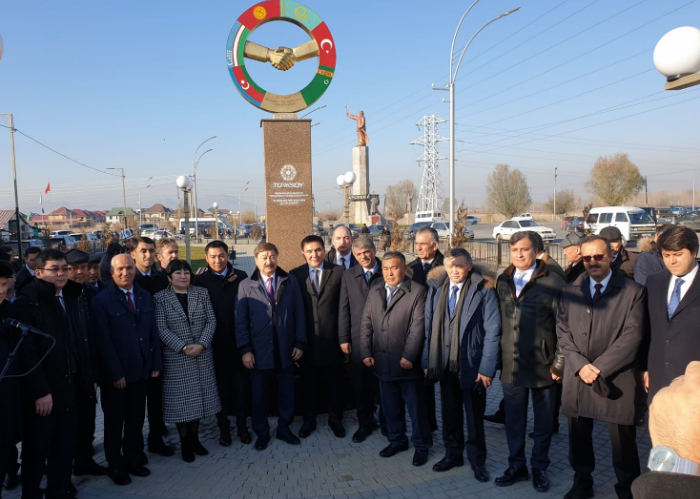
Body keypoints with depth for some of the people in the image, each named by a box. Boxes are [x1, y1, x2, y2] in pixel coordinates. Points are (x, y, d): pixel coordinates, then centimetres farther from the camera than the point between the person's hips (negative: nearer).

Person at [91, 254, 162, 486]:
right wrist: (116, 373, -15)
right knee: (115, 421, 12)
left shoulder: (145, 296, 7)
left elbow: (153, 332, 8)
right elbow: (103, 341, -13)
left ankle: (134, 458, 30)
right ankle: (116, 465, 27)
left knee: (136, 419, 14)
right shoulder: (101, 301, -9)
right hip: (115, 374, -4)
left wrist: (156, 363, 2)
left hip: (141, 370, 4)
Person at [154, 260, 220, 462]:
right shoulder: (160, 298, -3)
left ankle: (195, 438, 25)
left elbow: (211, 321, 1)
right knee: (180, 399, 4)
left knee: (199, 396, 9)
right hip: (176, 357, -3)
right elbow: (161, 329, -10)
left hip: (202, 355, 3)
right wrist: (183, 347, -18)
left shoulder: (202, 293, 4)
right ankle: (185, 443, 18)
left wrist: (201, 344, -13)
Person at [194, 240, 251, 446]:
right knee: (220, 384, 11)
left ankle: (241, 424, 24)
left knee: (240, 383, 9)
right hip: (215, 343, 0)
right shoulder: (200, 280, -3)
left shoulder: (240, 277, -1)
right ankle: (223, 426, 25)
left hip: (238, 340, 1)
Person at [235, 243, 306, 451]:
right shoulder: (246, 285, -2)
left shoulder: (290, 281, 3)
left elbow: (299, 314, 2)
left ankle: (284, 429, 32)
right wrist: (245, 349, -9)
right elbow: (241, 320, -3)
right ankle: (261, 433, 28)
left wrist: (300, 343, -2)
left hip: (286, 348, 2)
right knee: (258, 395, 10)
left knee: (286, 392, 13)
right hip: (259, 349, -1)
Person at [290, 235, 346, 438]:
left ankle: (335, 420, 28)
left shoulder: (338, 272, -2)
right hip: (307, 338, 1)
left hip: (331, 338, -1)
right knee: (308, 382, 14)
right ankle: (309, 420, 30)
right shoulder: (295, 275, 1)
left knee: (333, 382, 12)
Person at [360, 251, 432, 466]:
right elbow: (366, 324, 8)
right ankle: (397, 440, 34)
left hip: (408, 362, -5)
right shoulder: (374, 292, 9)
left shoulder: (417, 291, -9)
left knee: (415, 406, 8)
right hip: (383, 362, 5)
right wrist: (366, 352, 0)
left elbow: (418, 327, -14)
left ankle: (421, 446, 24)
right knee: (390, 406, 16)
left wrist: (408, 356, -18)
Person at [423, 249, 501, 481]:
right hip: (445, 363, 3)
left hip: (471, 365, -3)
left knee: (474, 415, 11)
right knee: (450, 411, 16)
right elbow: (429, 326, 4)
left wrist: (486, 368, -14)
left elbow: (492, 331, -11)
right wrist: (427, 360, 2)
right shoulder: (435, 287, 2)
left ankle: (477, 460, 28)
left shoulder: (483, 290, -10)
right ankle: (452, 453, 34)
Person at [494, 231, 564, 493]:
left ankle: (539, 468, 31)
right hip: (511, 365, 3)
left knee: (543, 422, 13)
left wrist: (559, 363, -9)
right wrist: (497, 358, 6)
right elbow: (499, 321, 9)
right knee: (513, 420, 14)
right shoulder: (503, 282, 6)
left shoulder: (553, 282, -8)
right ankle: (516, 466, 31)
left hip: (542, 366, -3)